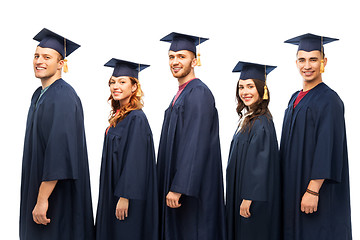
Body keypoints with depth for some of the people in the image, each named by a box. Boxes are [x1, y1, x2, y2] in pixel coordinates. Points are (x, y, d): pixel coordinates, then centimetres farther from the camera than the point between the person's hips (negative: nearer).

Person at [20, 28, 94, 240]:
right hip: (38, 189, 9)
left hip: (58, 195, -9)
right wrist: (36, 196, 16)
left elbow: (60, 153, -25)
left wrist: (42, 199, -25)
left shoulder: (63, 98, -19)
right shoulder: (40, 95, 12)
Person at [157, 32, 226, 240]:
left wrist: (178, 189, -24)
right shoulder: (181, 94, 16)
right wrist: (171, 186, 16)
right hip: (178, 186, 10)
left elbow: (195, 145, -22)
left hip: (193, 188, -10)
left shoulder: (199, 94, -14)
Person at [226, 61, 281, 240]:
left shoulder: (261, 122, -18)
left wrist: (248, 198, -22)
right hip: (242, 192, 9)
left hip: (255, 198, -9)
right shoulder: (248, 118, 11)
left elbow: (261, 163, -22)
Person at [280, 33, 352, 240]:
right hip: (293, 188, 8)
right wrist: (288, 188, 14)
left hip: (319, 194, -8)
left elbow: (327, 151, -19)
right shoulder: (296, 98, 12)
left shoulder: (329, 100, -13)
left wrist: (313, 191, -23)